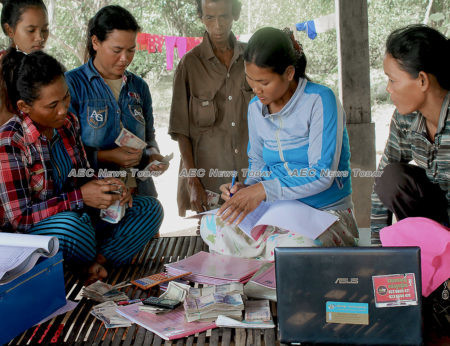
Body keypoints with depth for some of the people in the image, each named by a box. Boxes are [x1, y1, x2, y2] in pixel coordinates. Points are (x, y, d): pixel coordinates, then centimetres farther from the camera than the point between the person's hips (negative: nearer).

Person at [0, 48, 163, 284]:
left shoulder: (68, 123, 2)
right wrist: (80, 196, -26)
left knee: (150, 209, -3)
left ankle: (94, 263, -19)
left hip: (79, 218, 7)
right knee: (69, 225, -40)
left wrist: (106, 186, -10)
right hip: (30, 234, -7)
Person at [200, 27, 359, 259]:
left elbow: (323, 174, -20)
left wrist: (262, 190, -26)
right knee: (210, 225, -20)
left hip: (327, 213, -4)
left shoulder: (319, 101, -15)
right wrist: (246, 188, -5)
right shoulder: (256, 108, 5)